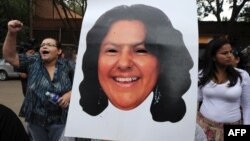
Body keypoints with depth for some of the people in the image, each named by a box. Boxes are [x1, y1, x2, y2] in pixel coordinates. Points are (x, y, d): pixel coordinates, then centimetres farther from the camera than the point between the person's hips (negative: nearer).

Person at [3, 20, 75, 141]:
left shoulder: (67, 66, -6)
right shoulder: (33, 62, -2)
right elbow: (9, 56, -9)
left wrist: (70, 94, -17)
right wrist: (11, 33, -22)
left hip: (59, 120, -2)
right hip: (35, 120, 3)